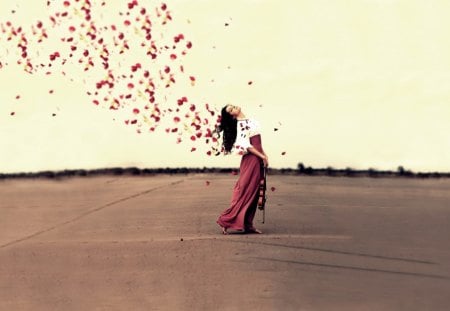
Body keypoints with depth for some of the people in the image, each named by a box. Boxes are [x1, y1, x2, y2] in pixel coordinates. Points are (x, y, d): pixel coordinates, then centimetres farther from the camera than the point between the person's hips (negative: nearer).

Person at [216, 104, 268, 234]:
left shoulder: (248, 121, 14)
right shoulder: (241, 124, -12)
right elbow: (245, 145, -18)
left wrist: (264, 155, 12)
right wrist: (262, 156, -15)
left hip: (257, 160, 8)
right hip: (251, 159, -8)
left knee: (253, 194, 8)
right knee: (245, 192, -6)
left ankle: (247, 225, 11)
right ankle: (226, 221, -2)